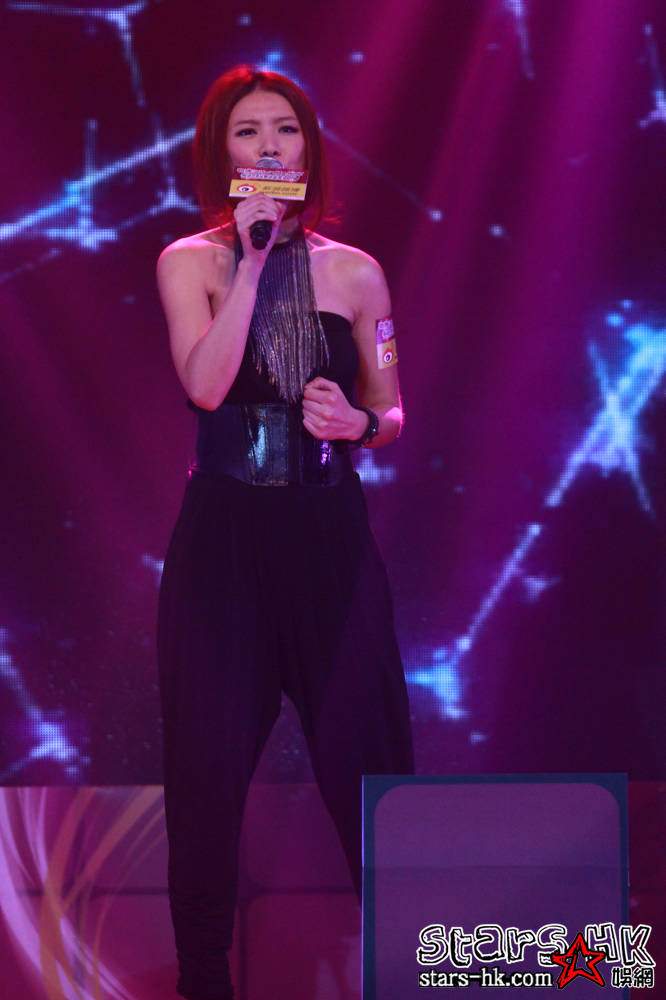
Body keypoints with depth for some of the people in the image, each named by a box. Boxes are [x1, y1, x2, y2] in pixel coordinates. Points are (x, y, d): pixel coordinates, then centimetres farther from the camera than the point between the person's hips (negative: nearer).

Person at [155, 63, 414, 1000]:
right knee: (210, 763, 5)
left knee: (366, 759, 0)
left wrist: (361, 422, -11)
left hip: (330, 535, 1)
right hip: (223, 536, -1)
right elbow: (206, 384, -15)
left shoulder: (354, 271, 6)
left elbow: (393, 416, 12)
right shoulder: (190, 261, 1)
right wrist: (253, 255, -16)